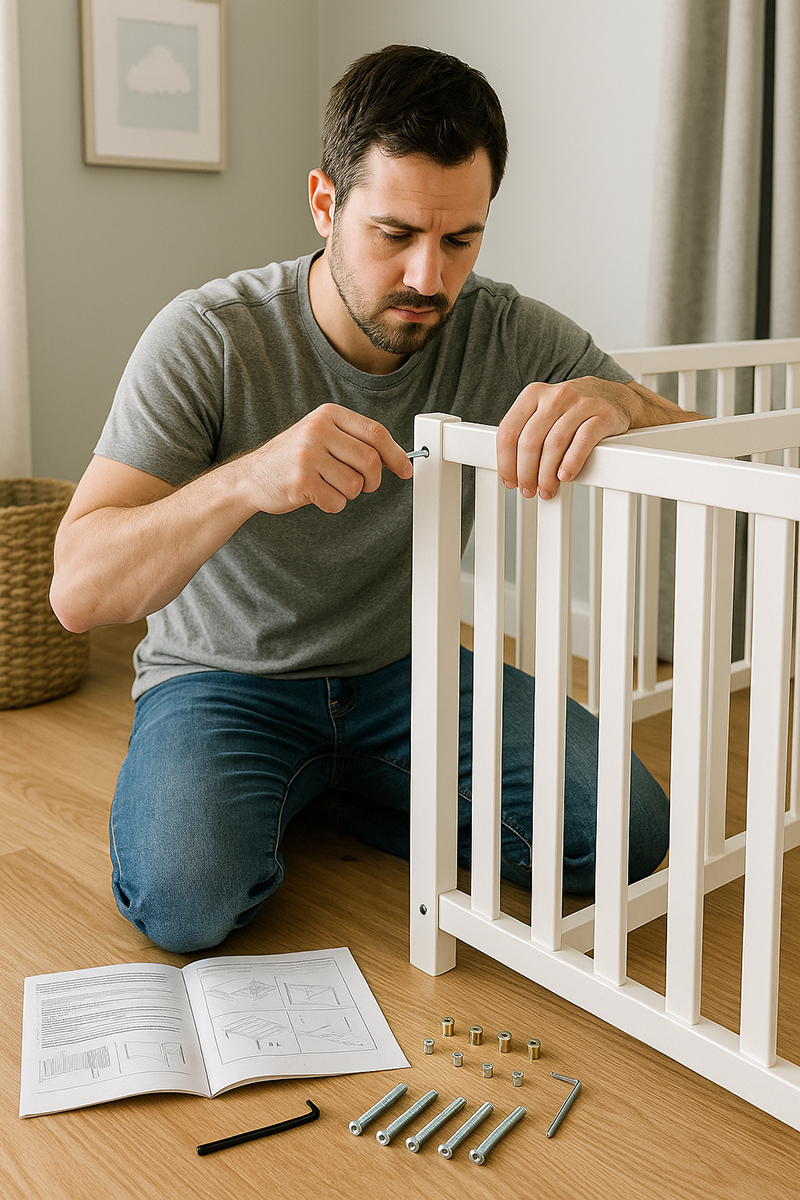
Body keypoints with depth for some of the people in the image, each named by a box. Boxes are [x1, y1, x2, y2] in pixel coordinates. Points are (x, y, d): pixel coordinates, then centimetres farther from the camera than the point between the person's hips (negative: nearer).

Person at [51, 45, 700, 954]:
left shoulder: (508, 334, -13)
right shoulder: (208, 340, -21)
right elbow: (79, 591, -27)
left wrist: (617, 399, -38)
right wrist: (246, 478, -45)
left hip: (403, 666, 4)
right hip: (225, 677, -3)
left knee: (624, 833, -13)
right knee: (185, 900, -31)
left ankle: (355, 794, 10)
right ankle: (273, 799, 6)